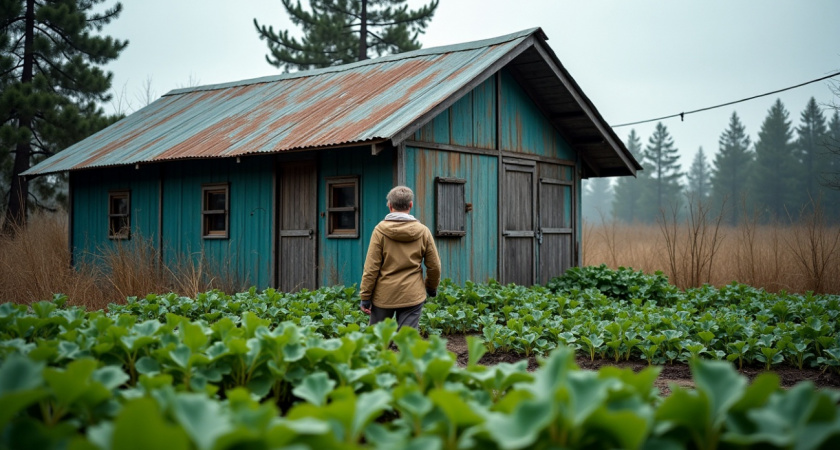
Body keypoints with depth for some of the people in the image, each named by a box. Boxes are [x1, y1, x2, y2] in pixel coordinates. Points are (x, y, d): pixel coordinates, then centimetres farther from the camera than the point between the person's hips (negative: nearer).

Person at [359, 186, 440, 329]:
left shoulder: (380, 230, -6)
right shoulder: (423, 231, 0)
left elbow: (371, 268, -7)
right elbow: (434, 266, 6)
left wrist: (365, 296, -1)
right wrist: (432, 287, 23)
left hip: (383, 296, -1)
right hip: (412, 296, 1)